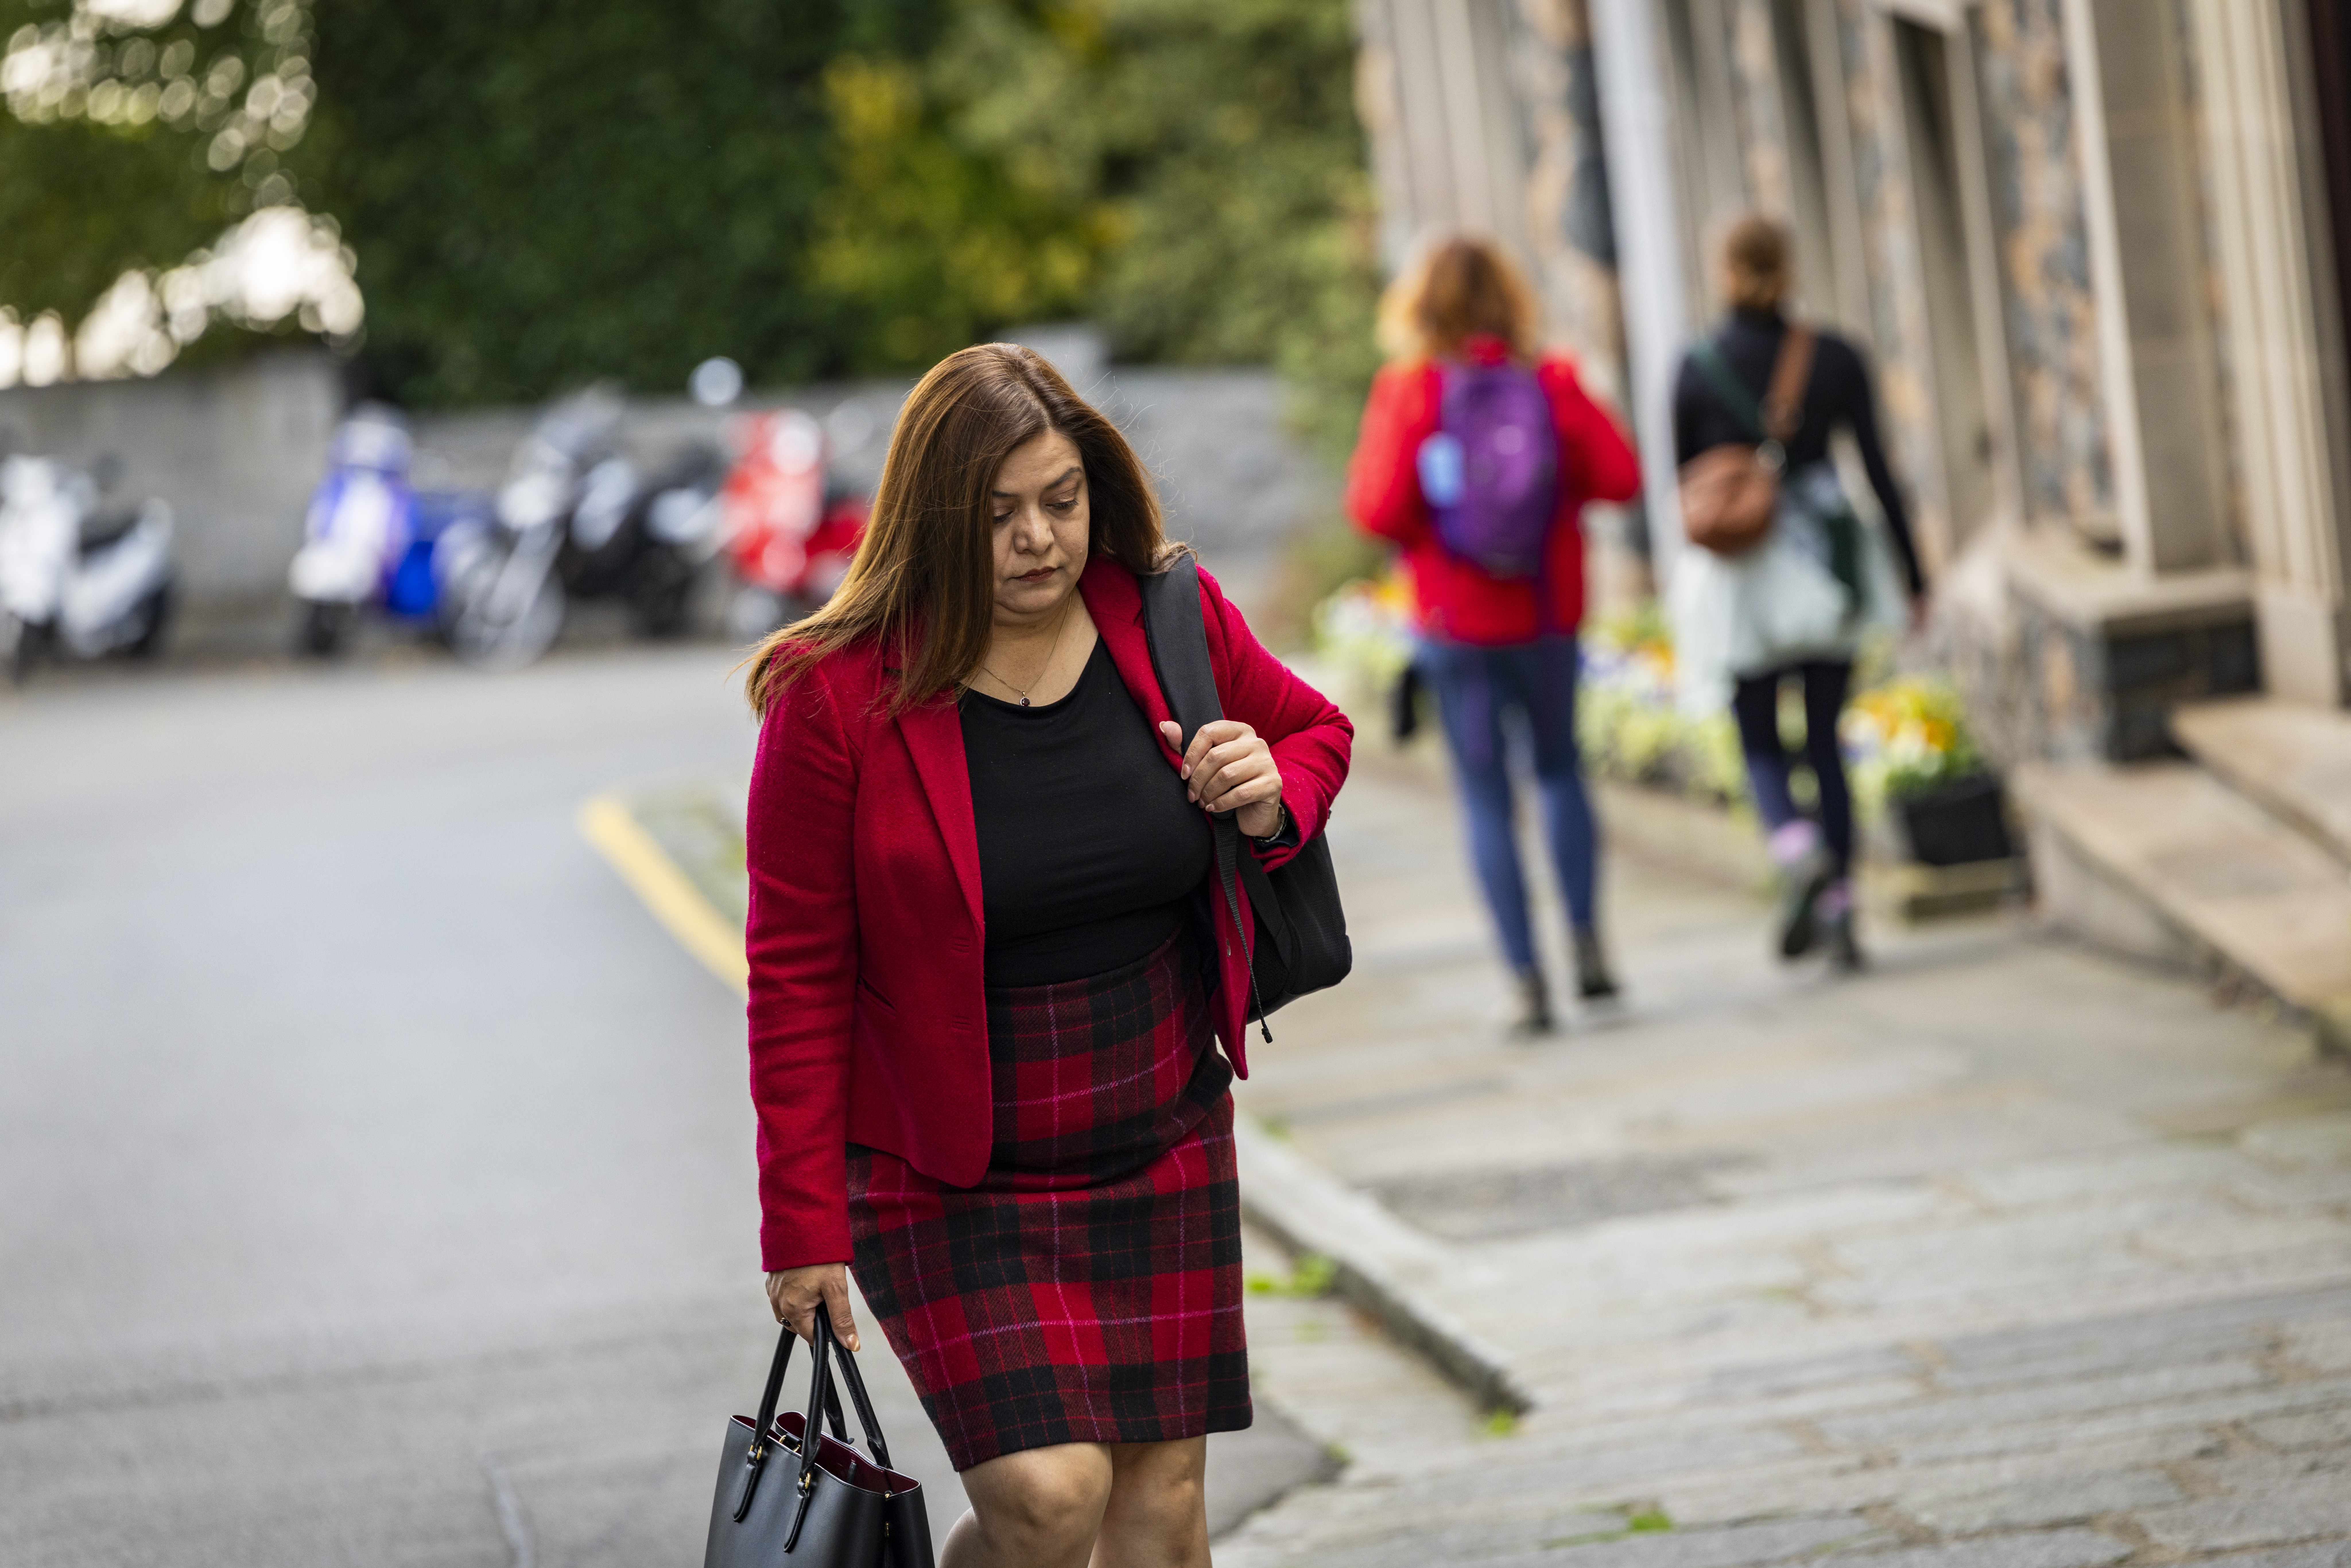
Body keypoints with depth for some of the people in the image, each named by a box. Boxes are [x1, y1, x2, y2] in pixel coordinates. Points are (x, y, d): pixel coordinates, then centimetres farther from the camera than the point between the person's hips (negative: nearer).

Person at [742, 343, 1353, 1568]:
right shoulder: (838, 697, -14)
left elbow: (1316, 728, 17)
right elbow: (798, 978, -10)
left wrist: (1275, 797, -7)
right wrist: (804, 1227, -10)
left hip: (1162, 1147, 4)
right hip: (948, 1180, -4)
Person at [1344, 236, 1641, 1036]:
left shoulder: (1408, 390, -10)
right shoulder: (1551, 383, -4)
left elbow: (1379, 509, -15)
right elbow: (1620, 476, -6)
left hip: (1457, 623, -2)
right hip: (1547, 614, 2)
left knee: (1486, 796, 5)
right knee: (1560, 768, 21)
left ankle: (1528, 979, 0)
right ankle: (1586, 938, 8)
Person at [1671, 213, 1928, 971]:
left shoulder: (1698, 369, -6)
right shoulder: (1837, 358, -2)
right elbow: (1880, 470, -2)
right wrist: (1914, 574, 4)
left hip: (1745, 575, -2)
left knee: (1761, 744, 11)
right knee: (1826, 743, 13)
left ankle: (1799, 853, -18)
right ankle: (1840, 911, 5)